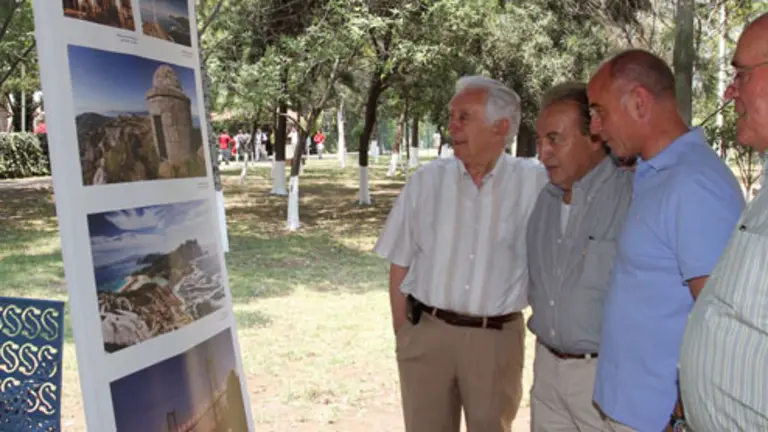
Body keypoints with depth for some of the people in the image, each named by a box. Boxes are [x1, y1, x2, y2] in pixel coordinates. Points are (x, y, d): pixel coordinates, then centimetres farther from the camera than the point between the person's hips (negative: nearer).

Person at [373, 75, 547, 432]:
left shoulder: (534, 183, -7)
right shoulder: (427, 180, -2)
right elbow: (401, 264, 3)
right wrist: (401, 334, 3)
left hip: (497, 339, -1)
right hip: (426, 332, 2)